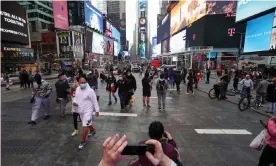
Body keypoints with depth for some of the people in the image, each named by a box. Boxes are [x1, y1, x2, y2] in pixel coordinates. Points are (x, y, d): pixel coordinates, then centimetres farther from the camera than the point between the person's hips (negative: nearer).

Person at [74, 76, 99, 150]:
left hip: (87, 111, -7)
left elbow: (94, 101, -14)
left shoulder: (90, 90, -20)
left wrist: (97, 110, -11)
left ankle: (83, 141, 11)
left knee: (85, 126, -5)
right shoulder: (77, 89, 0)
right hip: (80, 110, 7)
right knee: (87, 123, 25)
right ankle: (92, 130, 53)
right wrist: (74, 102, -5)